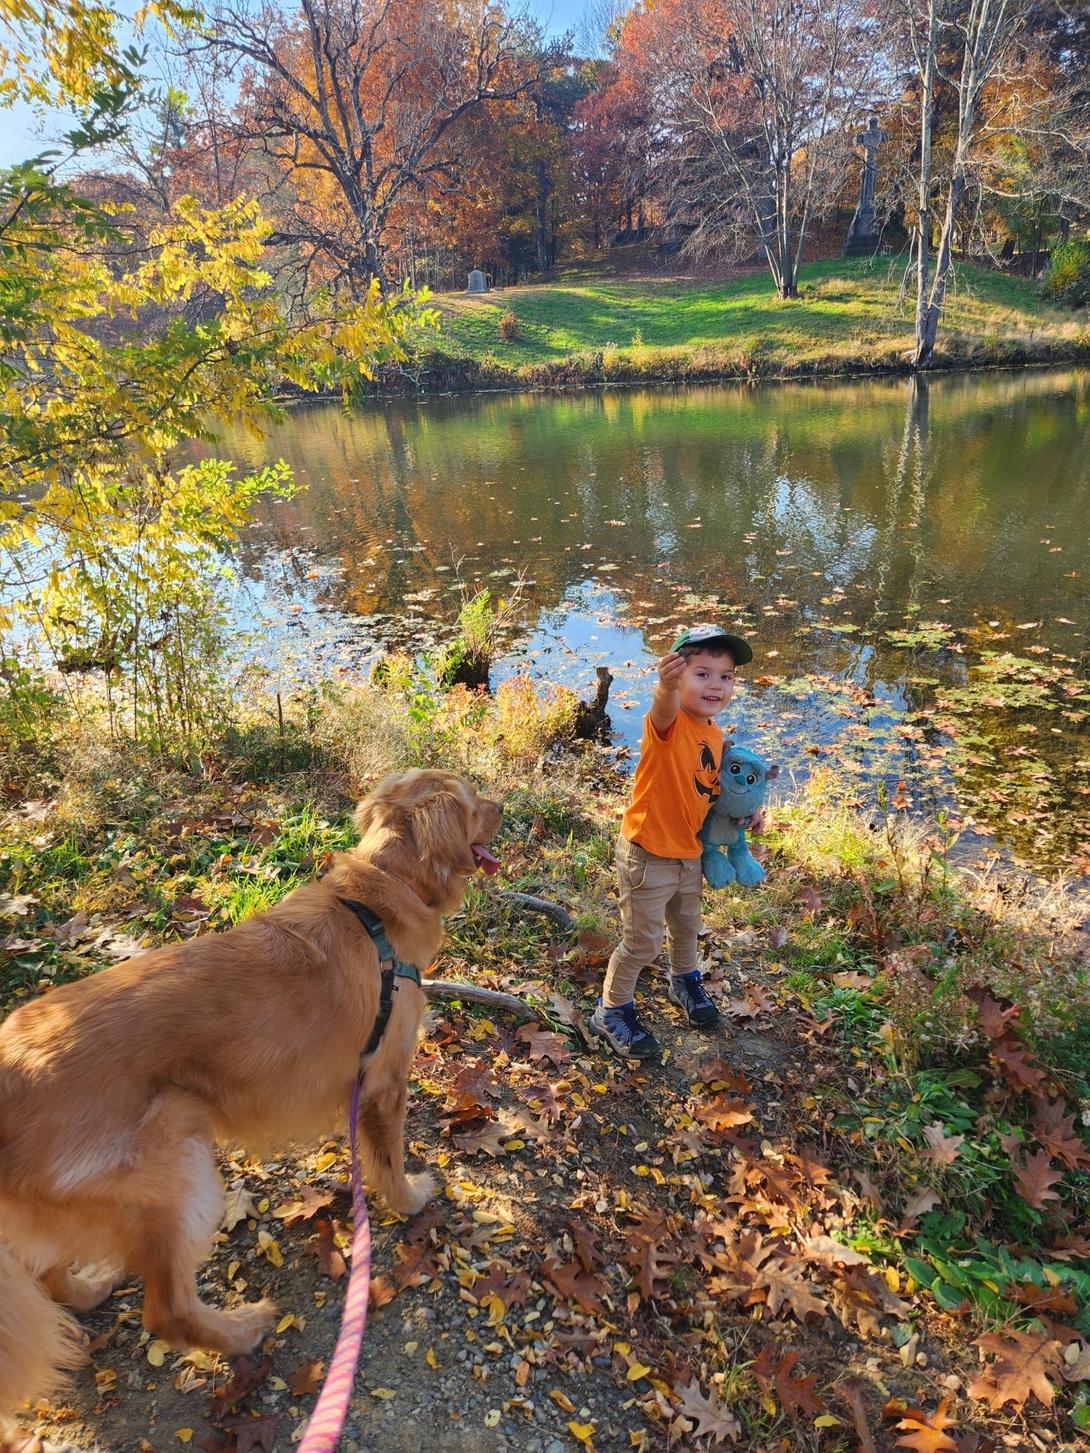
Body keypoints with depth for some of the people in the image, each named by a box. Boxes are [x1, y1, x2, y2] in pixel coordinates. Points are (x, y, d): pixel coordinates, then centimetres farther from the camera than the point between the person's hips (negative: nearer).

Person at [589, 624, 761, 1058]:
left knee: (686, 926, 29)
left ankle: (684, 982, 57)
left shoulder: (714, 735, 0)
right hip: (648, 857, -8)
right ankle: (611, 1012, 28)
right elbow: (663, 711, -52)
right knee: (642, 943, 5)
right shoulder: (669, 725, -25)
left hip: (690, 854, 8)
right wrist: (666, 688, -73)